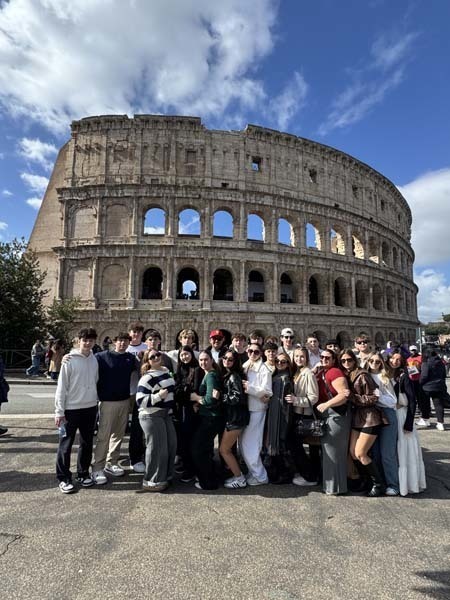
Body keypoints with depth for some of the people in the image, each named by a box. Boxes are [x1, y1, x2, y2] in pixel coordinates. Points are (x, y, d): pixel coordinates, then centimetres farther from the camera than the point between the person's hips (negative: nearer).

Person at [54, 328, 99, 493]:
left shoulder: (94, 359, 3)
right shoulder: (69, 360, -10)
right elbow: (61, 387, -9)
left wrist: (96, 401, 10)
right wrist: (59, 411, -11)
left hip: (90, 408, 5)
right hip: (71, 409, -4)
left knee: (87, 443, 14)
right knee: (66, 444, 6)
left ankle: (83, 473, 29)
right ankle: (63, 478, 20)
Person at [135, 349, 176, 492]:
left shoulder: (166, 371, 7)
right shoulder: (147, 377, -18)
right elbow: (140, 401, -23)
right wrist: (158, 396, -29)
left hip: (166, 414, 9)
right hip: (151, 416, -8)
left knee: (171, 444, 13)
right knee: (157, 448, -3)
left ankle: (166, 476, 30)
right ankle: (152, 482, 14)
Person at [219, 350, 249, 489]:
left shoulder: (234, 376, -15)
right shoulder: (225, 375, 10)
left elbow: (238, 397, -22)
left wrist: (221, 397, -15)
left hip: (236, 417, -8)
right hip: (230, 416, 8)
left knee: (223, 450, 1)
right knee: (227, 448, 17)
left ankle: (240, 478, 14)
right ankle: (236, 474, 31)